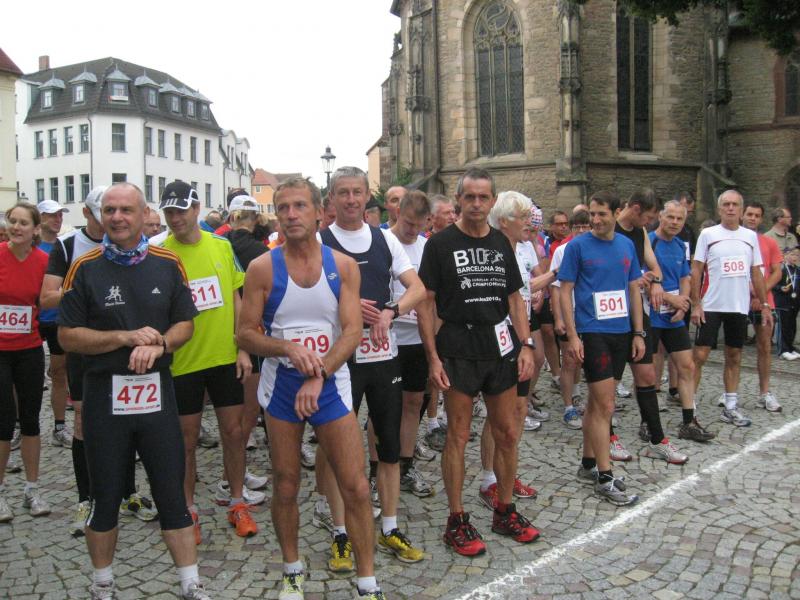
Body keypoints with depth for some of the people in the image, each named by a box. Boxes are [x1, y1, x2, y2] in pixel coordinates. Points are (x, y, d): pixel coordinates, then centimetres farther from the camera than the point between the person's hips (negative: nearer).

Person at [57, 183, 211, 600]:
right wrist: (126, 337, -16)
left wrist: (158, 344, -13)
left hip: (156, 391, 1)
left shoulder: (167, 264, 3)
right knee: (105, 496, 12)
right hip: (105, 394, -1)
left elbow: (185, 324, 6)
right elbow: (67, 336, -5)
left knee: (172, 493, 7)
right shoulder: (85, 267, -3)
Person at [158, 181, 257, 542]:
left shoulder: (222, 247, 1)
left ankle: (236, 501, 28)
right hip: (183, 361, -2)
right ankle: (188, 509, 27)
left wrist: (242, 348, 2)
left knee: (233, 430, 10)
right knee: (186, 438, 9)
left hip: (225, 357, 3)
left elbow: (235, 299, 6)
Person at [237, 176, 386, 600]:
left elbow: (352, 331, -9)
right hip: (281, 385, 0)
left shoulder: (343, 266, -3)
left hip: (331, 383, 0)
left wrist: (318, 376, -21)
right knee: (285, 487, 11)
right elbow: (246, 334, -3)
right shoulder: (262, 268, -4)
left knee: (356, 487, -2)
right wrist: (289, 348, -21)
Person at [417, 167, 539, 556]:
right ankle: (456, 522, 15)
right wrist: (433, 357, -12)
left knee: (508, 433, 11)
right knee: (458, 435, 2)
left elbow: (514, 298, 13)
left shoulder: (501, 243, 10)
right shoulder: (440, 244, -4)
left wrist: (526, 345, 3)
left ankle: (505, 512, 28)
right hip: (458, 347, -5)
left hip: (500, 347, 5)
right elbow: (425, 302, -6)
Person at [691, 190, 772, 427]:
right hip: (711, 306, -4)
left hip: (739, 307, 4)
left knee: (734, 357, 10)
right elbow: (696, 271, -3)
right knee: (699, 355, -4)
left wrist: (765, 305, 9)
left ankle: (731, 407, 20)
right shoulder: (707, 234, -2)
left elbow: (756, 273, 13)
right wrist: (696, 304, -10)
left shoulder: (750, 236, 9)